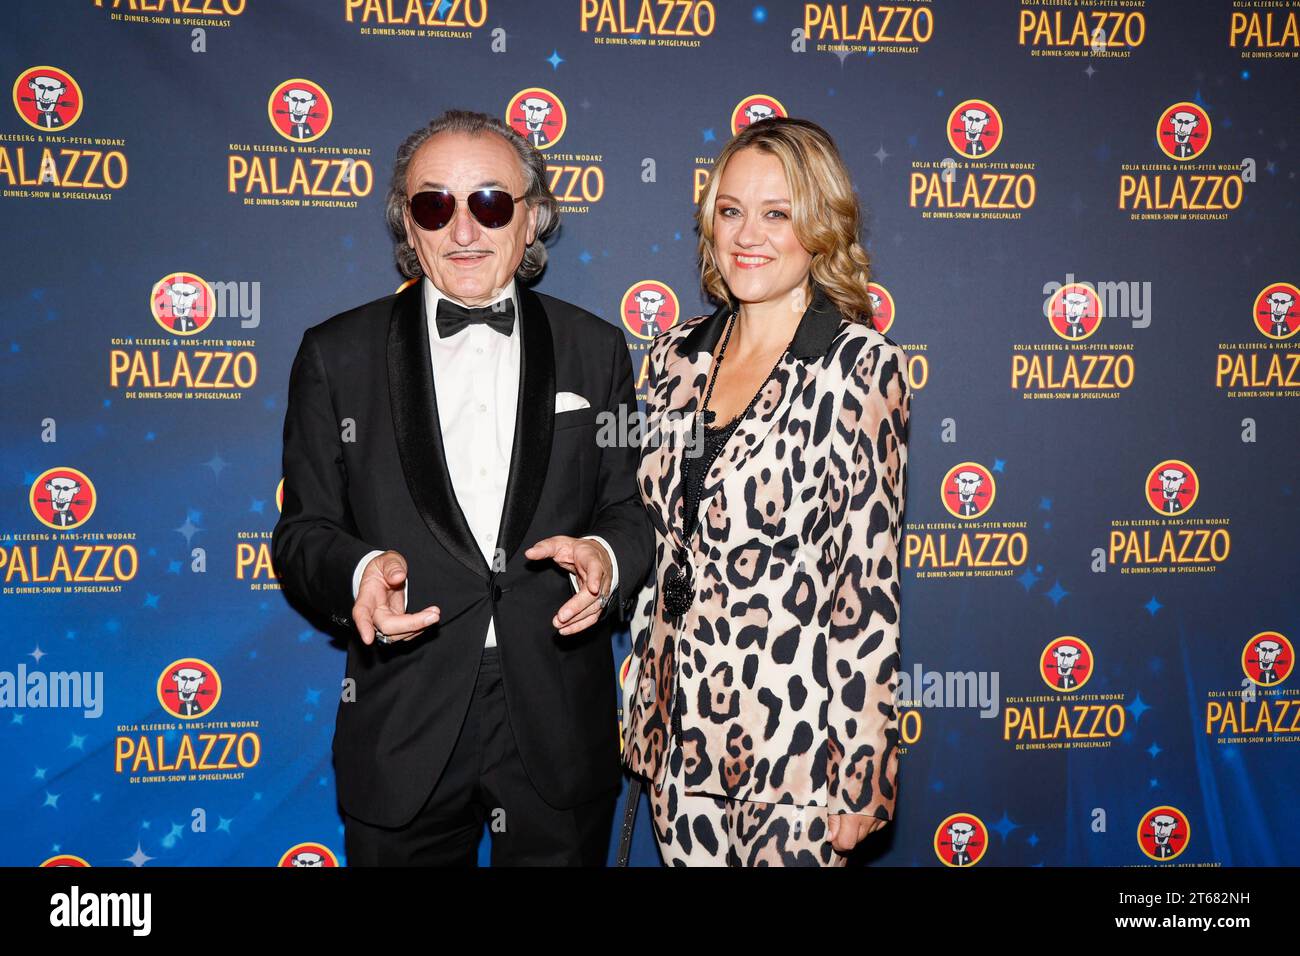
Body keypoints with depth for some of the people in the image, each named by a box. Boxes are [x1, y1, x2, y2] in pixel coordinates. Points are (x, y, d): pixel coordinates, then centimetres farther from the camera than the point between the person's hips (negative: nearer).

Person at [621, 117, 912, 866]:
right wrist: (643, 713, 11)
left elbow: (870, 580, -11)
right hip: (682, 722, 5)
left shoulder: (860, 364, -10)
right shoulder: (679, 355, 5)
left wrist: (858, 774, -10)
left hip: (793, 730, -5)